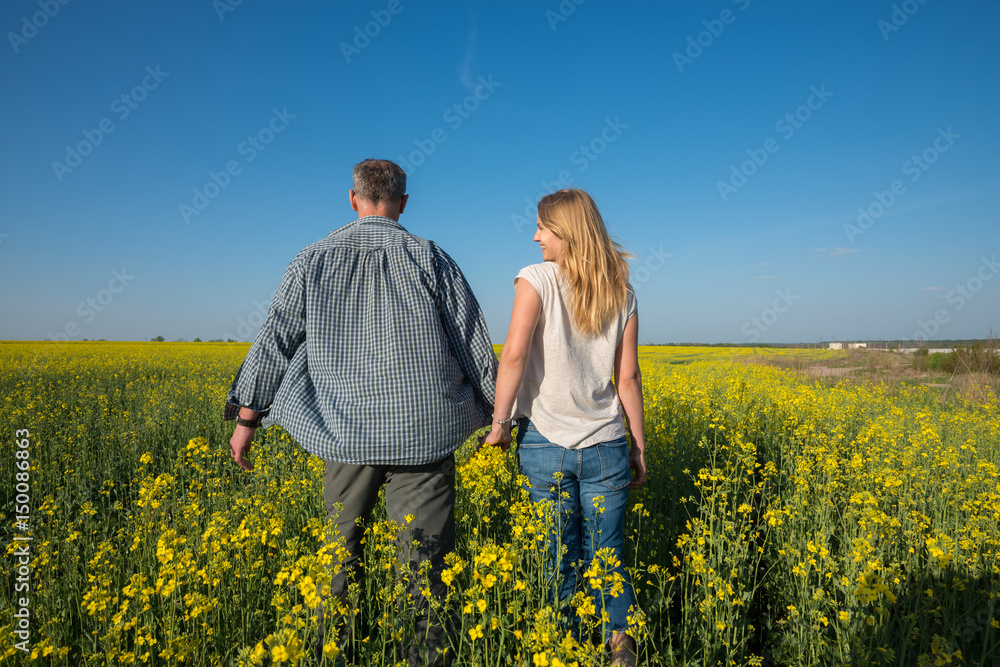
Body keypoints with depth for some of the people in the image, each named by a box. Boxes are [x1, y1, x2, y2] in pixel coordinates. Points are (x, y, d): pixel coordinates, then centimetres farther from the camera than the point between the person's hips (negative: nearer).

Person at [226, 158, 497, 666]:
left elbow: (274, 340, 5)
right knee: (426, 559, 7)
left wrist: (246, 419, 14)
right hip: (423, 429, -1)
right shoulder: (431, 258, 0)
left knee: (341, 550, 20)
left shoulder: (314, 261, 4)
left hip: (346, 431, 2)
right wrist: (497, 411, 12)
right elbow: (473, 342, 1)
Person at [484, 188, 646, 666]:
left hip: (545, 440, -3)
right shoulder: (622, 294, 5)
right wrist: (639, 444, 11)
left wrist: (499, 421, -10)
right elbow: (628, 378, 4)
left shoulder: (536, 279, -7)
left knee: (558, 563, 10)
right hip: (605, 445, 4)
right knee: (608, 559, 16)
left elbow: (514, 354, -19)